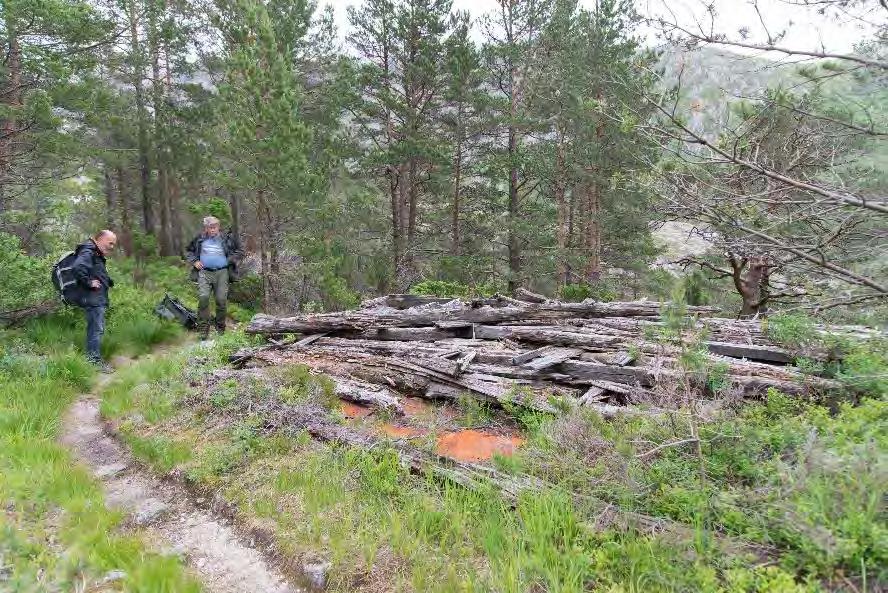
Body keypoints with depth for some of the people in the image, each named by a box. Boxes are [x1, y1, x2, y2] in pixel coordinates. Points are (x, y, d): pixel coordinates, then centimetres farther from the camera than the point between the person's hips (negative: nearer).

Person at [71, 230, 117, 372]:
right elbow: (76, 268, -31)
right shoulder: (88, 252, -14)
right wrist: (88, 282, -23)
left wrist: (108, 281, 10)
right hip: (93, 298, -11)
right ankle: (95, 360, -3)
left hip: (99, 298, 11)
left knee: (94, 328, 18)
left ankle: (91, 357, 28)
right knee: (97, 329, -8)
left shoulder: (97, 254, 18)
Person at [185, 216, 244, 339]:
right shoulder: (200, 239, 9)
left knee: (221, 300, -1)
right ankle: (204, 328, -7)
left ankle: (220, 327, 16)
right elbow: (188, 251, 24)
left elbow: (240, 252, 13)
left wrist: (230, 260, -1)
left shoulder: (228, 238, 5)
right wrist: (194, 261, 7)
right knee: (203, 298, -13)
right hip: (204, 273, 1)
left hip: (222, 273, -1)